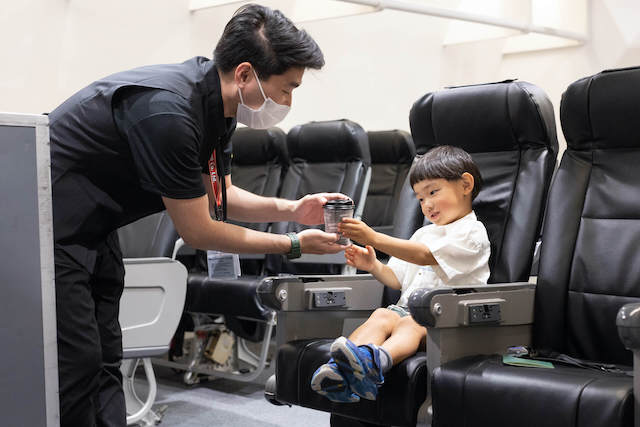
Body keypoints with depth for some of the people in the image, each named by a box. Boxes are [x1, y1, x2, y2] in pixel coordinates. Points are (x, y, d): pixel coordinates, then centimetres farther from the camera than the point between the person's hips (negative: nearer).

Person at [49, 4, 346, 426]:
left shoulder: (215, 103, -2)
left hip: (92, 229, 10)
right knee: (77, 364, -9)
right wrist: (293, 244, -13)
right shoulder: (168, 113, -31)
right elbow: (199, 232, -21)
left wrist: (291, 209, -4)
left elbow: (220, 195, 12)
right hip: (48, 229, -10)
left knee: (104, 360, 10)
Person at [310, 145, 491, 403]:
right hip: (409, 306, 6)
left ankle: (374, 362, -66)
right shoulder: (423, 234, 29)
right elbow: (397, 279, 30)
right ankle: (340, 368, -52)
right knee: (382, 315, -26)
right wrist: (373, 266, 7)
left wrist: (374, 239, -23)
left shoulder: (472, 233, -1)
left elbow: (425, 256, -16)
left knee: (410, 324, -35)